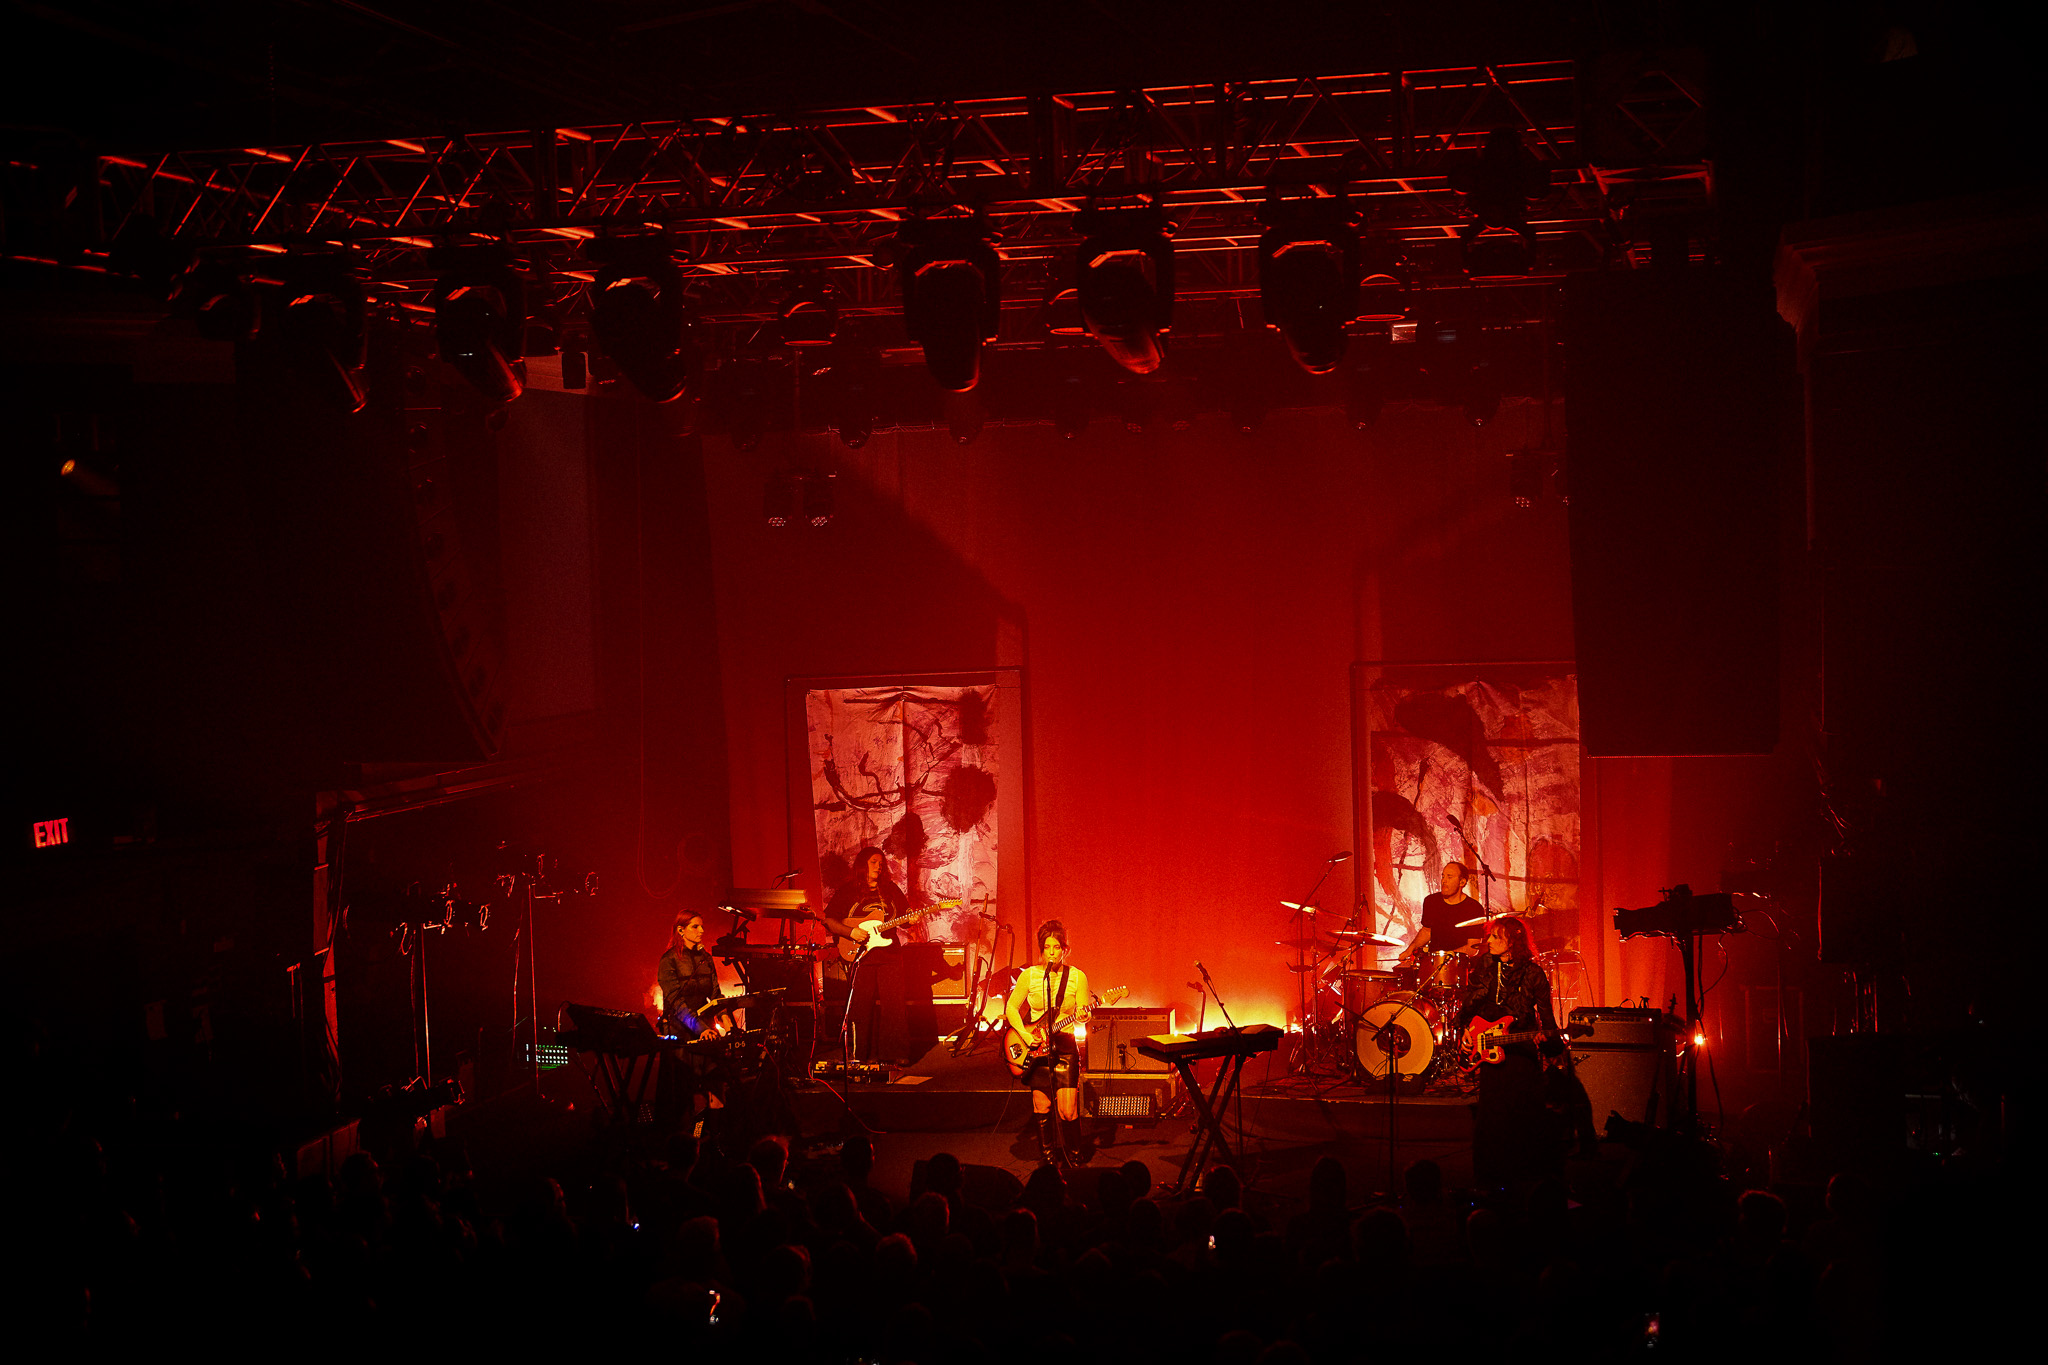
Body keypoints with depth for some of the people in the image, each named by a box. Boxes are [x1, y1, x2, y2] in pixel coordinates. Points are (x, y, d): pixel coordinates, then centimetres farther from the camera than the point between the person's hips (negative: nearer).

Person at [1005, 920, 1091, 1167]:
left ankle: (1071, 1153, 15)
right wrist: (1024, 1034, -10)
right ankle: (1047, 1154, 20)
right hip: (1035, 1046, 1)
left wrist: (1083, 1015, -24)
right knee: (1042, 1107, 2)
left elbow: (1084, 1013, -1)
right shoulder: (1029, 975, 0)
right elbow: (1011, 1008, 4)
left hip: (1065, 1044, -1)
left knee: (1067, 1111, -8)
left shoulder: (1077, 977, 0)